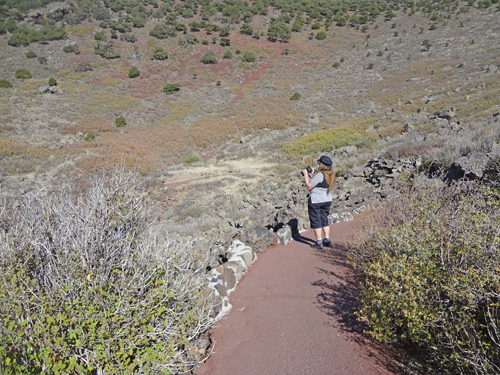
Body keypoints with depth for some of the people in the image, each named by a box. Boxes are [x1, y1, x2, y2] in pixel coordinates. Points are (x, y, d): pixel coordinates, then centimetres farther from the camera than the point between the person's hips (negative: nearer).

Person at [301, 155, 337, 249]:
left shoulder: (320, 175, -22)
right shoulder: (332, 175, 3)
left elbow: (309, 186, -18)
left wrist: (306, 174, -9)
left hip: (315, 201, -8)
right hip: (327, 200, 8)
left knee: (316, 221, 2)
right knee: (324, 220, 18)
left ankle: (319, 243, 6)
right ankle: (327, 241, 23)